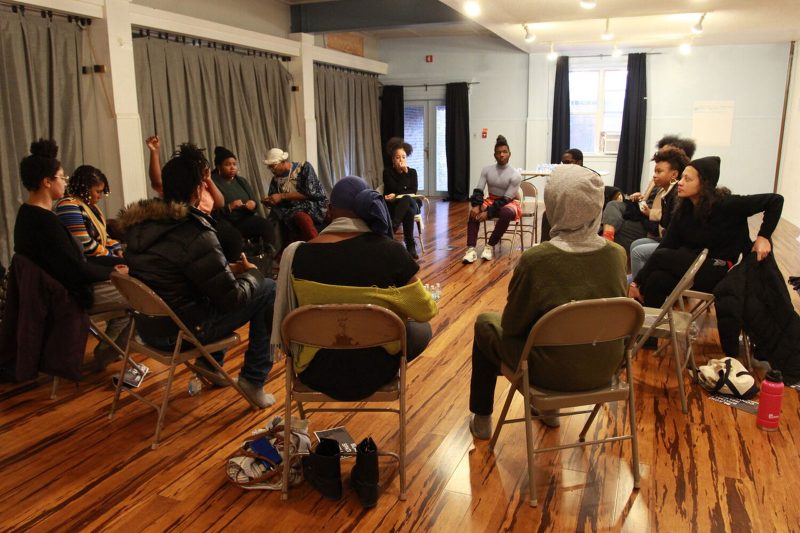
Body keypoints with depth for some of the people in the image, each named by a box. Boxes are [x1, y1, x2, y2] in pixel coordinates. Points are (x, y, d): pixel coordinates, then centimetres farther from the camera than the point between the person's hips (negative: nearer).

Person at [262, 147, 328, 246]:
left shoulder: (304, 167, -2)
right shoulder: (275, 179, 12)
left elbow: (310, 192, -13)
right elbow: (275, 202, 21)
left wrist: (282, 196, -14)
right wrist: (268, 201, -5)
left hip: (314, 204, -4)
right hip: (293, 210, 4)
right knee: (302, 218, -32)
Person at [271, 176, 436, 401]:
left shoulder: (299, 254, -16)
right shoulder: (390, 251, -20)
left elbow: (288, 314, 0)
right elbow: (425, 312, -7)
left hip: (316, 372, 2)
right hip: (374, 371, -2)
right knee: (422, 329, 29)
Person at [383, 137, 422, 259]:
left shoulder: (412, 172, 10)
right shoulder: (387, 172, 3)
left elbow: (413, 191, -3)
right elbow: (397, 188, -12)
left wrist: (396, 196, -14)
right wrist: (404, 173, -11)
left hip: (410, 203, 2)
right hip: (393, 205, -2)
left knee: (406, 199, -39)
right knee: (408, 212, -39)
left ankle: (391, 229, -47)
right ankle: (410, 246, -41)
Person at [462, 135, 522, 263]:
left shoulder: (515, 175, -17)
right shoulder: (487, 170, -3)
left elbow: (505, 199, -21)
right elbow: (478, 190, -7)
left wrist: (488, 213, -29)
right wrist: (476, 206, -28)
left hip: (509, 203, -3)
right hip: (491, 200, 3)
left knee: (506, 213, -39)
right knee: (474, 212, -27)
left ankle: (489, 246, -26)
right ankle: (471, 249, -36)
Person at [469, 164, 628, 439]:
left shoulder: (535, 260, -26)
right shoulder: (617, 254, -11)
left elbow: (511, 326, -14)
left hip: (555, 372, -4)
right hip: (605, 369, 5)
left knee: (485, 324, 21)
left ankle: (481, 420, 34)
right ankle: (549, 409, 46)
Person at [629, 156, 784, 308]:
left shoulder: (726, 204, -17)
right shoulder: (683, 209, -1)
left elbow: (775, 200, -11)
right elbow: (666, 245, -7)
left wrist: (763, 237, -18)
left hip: (718, 270, -5)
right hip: (693, 265, 5)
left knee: (659, 257, -21)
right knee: (657, 279, -26)